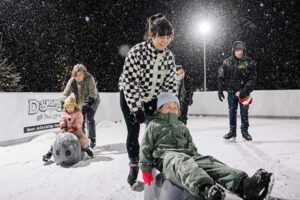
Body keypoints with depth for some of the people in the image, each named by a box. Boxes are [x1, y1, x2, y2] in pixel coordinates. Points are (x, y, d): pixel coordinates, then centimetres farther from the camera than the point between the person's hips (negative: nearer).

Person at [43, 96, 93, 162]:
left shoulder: (78, 114, -6)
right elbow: (62, 124, 1)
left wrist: (70, 131, -23)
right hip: (66, 132, 3)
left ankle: (87, 149, 5)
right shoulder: (64, 114, 7)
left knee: (83, 139, -25)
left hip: (76, 131, -3)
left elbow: (77, 125, -14)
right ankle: (50, 152, 6)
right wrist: (63, 130, -17)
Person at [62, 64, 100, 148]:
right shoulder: (72, 81, -13)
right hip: (80, 103, 4)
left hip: (92, 101, -4)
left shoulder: (89, 79, -24)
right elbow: (66, 93, -8)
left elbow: (93, 93, -26)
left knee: (89, 118, -17)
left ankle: (92, 139, -7)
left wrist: (88, 103, -36)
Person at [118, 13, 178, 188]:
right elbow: (130, 82, -28)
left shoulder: (169, 56, -11)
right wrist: (137, 108, -30)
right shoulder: (137, 52, -27)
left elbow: (170, 83, -6)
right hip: (130, 97, -3)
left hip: (153, 98, 4)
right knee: (133, 132, 0)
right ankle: (134, 166, 20)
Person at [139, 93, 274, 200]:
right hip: (165, 154, -5)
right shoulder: (153, 125, 15)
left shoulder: (182, 126, 31)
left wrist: (195, 157, 12)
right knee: (183, 163, -40)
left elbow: (191, 145, 29)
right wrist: (146, 169, -1)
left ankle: (244, 185, -50)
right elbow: (145, 147, 7)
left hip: (186, 153, 5)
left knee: (207, 161, -26)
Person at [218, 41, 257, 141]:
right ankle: (232, 131, 19)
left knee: (244, 112, 2)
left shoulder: (249, 62, -2)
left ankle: (245, 131, 17)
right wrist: (220, 90, -2)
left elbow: (252, 78, -6)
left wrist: (244, 91, -16)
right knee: (232, 112, 8)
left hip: (244, 91, -1)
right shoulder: (227, 62, 2)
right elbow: (221, 77, 3)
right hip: (231, 91, 1)